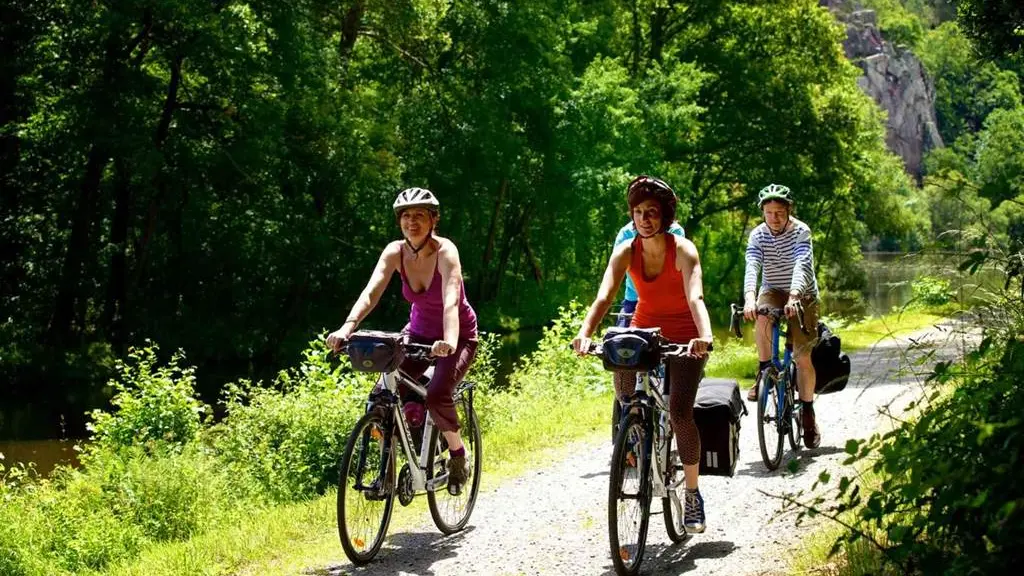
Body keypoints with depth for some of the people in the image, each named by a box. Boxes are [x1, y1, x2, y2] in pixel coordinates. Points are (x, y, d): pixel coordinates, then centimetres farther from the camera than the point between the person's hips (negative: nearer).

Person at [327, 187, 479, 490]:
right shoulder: (395, 252, -12)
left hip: (458, 336, -4)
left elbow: (451, 300, -39)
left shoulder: (445, 251, -24)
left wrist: (449, 341, -57)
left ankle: (458, 454, -1)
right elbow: (371, 292, -25)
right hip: (419, 332, 5)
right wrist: (347, 327, -43)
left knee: (436, 396, -28)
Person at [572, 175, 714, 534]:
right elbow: (604, 297, -24)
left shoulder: (683, 250, -20)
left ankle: (693, 495, -3)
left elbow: (695, 297, -35)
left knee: (680, 411, -18)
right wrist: (584, 333, -42)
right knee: (625, 394, -19)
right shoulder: (626, 252, -11)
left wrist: (705, 336, -53)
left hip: (683, 338, -3)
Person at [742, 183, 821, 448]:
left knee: (803, 357, -5)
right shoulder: (758, 235, -12)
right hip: (773, 291, 1)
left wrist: (794, 297, -50)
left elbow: (802, 264, -33)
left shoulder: (800, 231, -18)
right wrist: (749, 298, -45)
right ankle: (764, 372, -16)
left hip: (802, 296, -1)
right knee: (762, 316, -34)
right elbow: (752, 266, -26)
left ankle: (808, 412, 12)